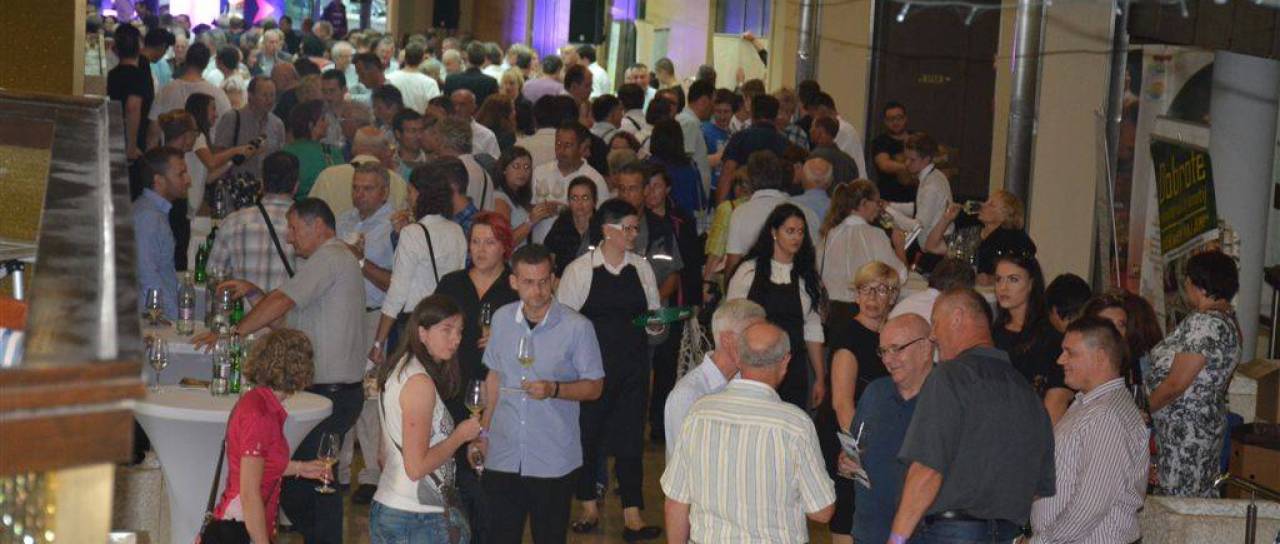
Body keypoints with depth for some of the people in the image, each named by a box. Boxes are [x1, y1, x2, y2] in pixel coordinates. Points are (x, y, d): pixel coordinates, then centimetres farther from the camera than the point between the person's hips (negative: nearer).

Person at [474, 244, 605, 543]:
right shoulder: (502, 319, 4)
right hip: (503, 454, 3)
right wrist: (483, 431, 14)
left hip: (553, 459, -3)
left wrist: (554, 389, -22)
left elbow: (594, 387, -4)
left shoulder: (577, 327, -10)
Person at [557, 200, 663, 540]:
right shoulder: (579, 270, -1)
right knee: (588, 434, 6)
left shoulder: (642, 267, 10)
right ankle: (589, 508, 22)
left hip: (633, 365, 2)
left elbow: (655, 314, 18)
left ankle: (632, 516, 3)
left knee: (631, 437, 0)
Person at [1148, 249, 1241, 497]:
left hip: (1185, 428, -10)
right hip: (1209, 419, 10)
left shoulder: (1204, 323, -20)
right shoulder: (1227, 318, 12)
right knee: (1202, 496, 13)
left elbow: (1176, 383, -21)